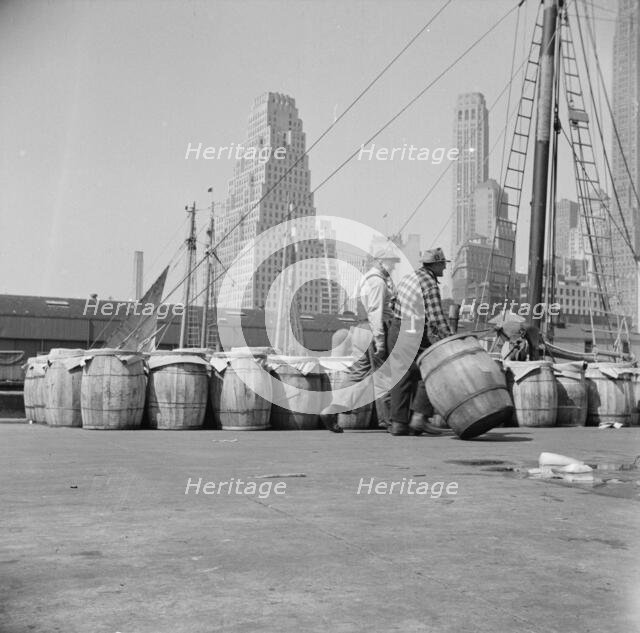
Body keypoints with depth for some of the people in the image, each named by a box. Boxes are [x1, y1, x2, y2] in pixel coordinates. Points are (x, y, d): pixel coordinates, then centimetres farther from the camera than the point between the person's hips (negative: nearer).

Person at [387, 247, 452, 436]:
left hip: (396, 330, 9)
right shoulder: (430, 285, -11)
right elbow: (437, 318, -18)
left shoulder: (409, 277, 15)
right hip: (414, 336, -9)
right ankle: (419, 417, -3)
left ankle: (398, 423, 9)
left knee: (403, 377, 10)